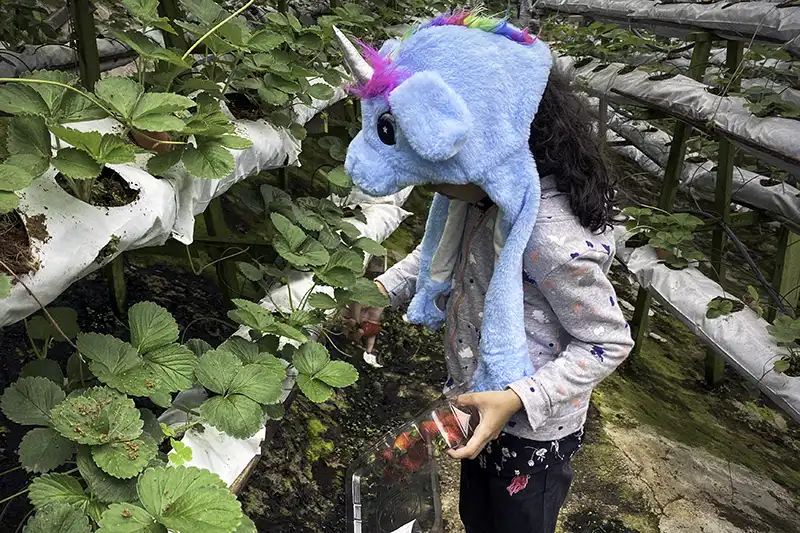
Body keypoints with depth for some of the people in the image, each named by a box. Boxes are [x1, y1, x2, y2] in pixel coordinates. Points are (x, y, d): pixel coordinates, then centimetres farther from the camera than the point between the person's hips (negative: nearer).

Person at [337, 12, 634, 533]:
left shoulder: (551, 238, -35)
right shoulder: (492, 198, -10)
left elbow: (609, 343, -23)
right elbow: (445, 248, 11)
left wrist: (517, 400, -31)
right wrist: (386, 287, -3)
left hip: (531, 430, -7)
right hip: (481, 412, 8)